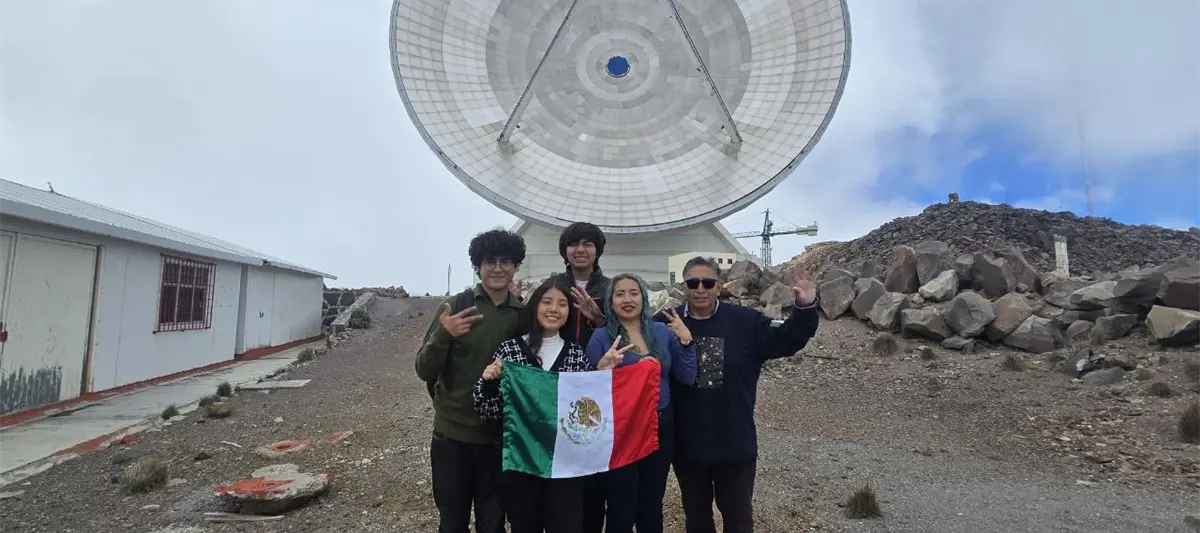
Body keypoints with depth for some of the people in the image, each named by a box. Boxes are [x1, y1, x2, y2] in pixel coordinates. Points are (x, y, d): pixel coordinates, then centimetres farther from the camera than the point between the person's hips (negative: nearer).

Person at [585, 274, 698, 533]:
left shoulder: (663, 331, 1)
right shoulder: (601, 337, -8)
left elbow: (686, 378, 1)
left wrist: (685, 341, -11)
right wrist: (603, 369, -26)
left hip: (661, 427, 4)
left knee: (652, 509, 20)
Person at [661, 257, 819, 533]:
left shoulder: (745, 321, -6)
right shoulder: (665, 324, -10)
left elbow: (786, 340, -3)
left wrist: (805, 308, -19)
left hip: (736, 445, 0)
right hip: (686, 446, 0)